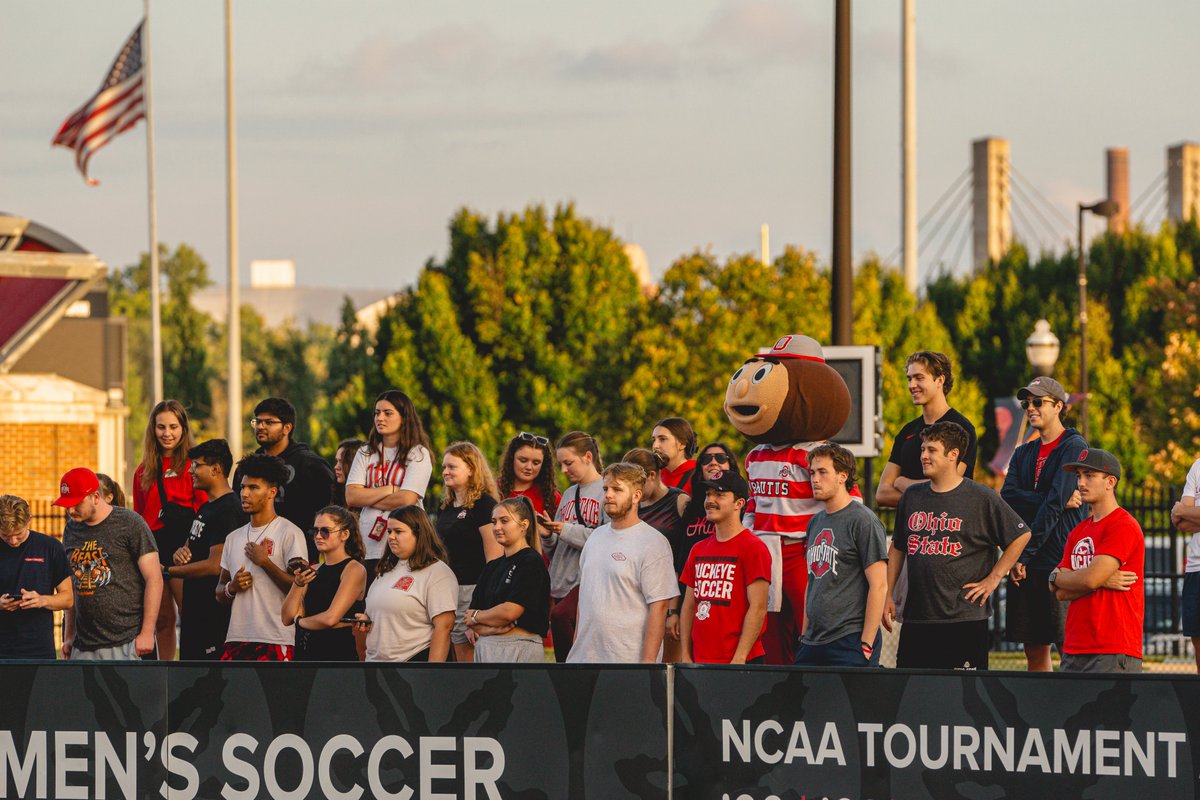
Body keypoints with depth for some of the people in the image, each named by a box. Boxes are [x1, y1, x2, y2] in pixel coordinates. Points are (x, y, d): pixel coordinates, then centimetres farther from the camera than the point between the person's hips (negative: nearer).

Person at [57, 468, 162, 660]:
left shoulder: (130, 523, -5)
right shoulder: (71, 530, 14)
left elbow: (154, 579, -7)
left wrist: (147, 633, -12)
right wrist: (69, 637, 16)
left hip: (125, 644, -6)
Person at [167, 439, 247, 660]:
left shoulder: (228, 511, -16)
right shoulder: (206, 509, 18)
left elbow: (215, 565, -22)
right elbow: (188, 548, 25)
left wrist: (168, 572, -15)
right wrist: (180, 553, -1)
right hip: (195, 610, 11)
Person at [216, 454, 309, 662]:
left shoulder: (290, 534, -3)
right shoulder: (234, 538, 18)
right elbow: (219, 594, 22)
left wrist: (264, 562, -12)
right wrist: (232, 587, -1)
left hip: (275, 642, -6)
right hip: (236, 638, 6)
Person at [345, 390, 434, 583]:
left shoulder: (418, 454, 2)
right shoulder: (365, 454, 15)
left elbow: (407, 500, -10)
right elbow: (351, 497, 2)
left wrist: (368, 498, -1)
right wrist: (390, 490, -6)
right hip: (368, 550, 4)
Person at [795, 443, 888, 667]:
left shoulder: (863, 521, -7)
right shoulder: (815, 522, 17)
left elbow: (879, 586, -12)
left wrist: (866, 644, -16)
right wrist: (804, 636, 18)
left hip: (850, 642, -8)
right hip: (813, 644, 8)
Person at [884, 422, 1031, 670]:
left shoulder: (981, 498, -3)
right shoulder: (912, 496, 13)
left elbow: (1021, 536, 2)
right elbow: (898, 547, 22)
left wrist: (993, 578, -1)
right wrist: (888, 594, 15)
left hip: (965, 619, -5)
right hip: (916, 618, 5)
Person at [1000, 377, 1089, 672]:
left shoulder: (1073, 447, -3)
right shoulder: (1023, 454, 18)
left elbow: (1054, 505, -11)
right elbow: (1007, 498, 2)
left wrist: (1025, 554, -13)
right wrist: (1060, 501, -12)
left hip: (1061, 561, -7)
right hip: (1025, 567, 7)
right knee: (1034, 648, 5)